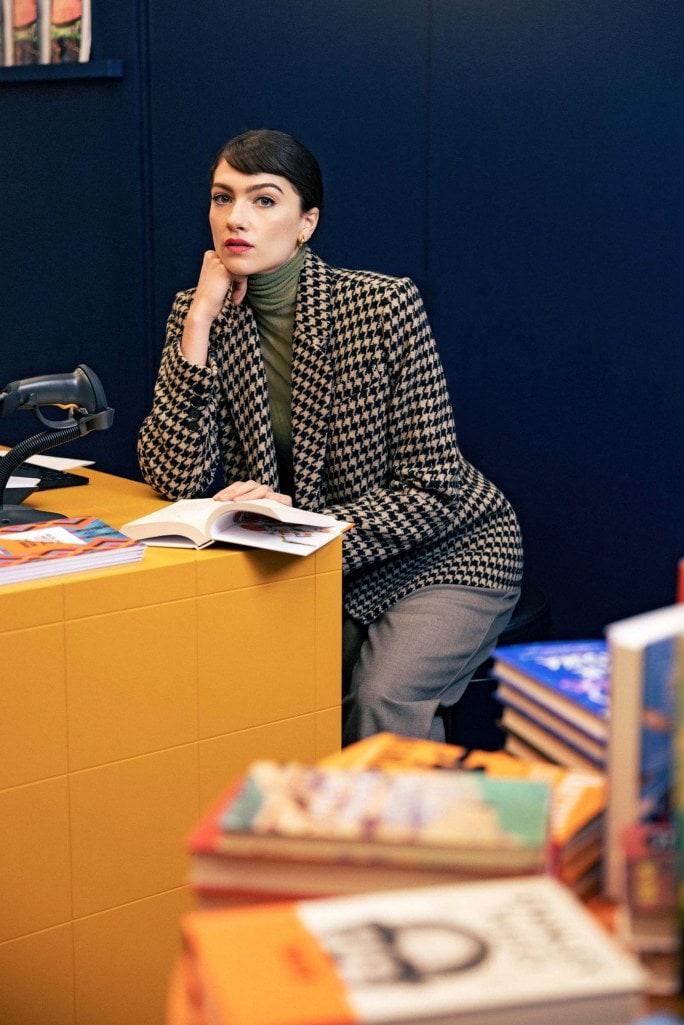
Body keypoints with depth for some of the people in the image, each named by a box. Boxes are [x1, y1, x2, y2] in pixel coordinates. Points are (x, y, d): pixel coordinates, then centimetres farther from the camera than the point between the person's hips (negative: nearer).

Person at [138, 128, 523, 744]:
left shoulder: (384, 306, -19)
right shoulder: (202, 314, -6)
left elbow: (433, 491, -17)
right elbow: (176, 479, -17)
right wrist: (200, 322, -21)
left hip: (443, 550, -3)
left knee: (383, 701, -27)